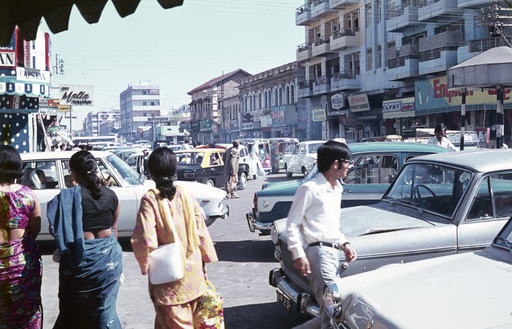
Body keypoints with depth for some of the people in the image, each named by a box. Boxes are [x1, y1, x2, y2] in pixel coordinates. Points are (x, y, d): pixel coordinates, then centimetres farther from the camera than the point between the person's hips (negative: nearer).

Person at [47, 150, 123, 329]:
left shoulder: (68, 197, -13)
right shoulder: (110, 195, 0)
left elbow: (54, 230, -11)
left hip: (80, 259, -3)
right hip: (108, 260, 3)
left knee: (72, 311, 15)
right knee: (106, 308, 12)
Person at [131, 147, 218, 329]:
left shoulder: (150, 199, -15)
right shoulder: (186, 194, -2)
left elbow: (145, 239, -22)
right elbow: (201, 230, 2)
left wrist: (145, 266, -5)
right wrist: (205, 261, 13)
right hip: (193, 271, 5)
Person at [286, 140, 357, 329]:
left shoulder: (337, 189, 19)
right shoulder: (310, 189, -8)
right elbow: (292, 224, -9)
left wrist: (344, 243, 13)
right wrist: (298, 255, -16)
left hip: (334, 252, 9)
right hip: (319, 252, -9)